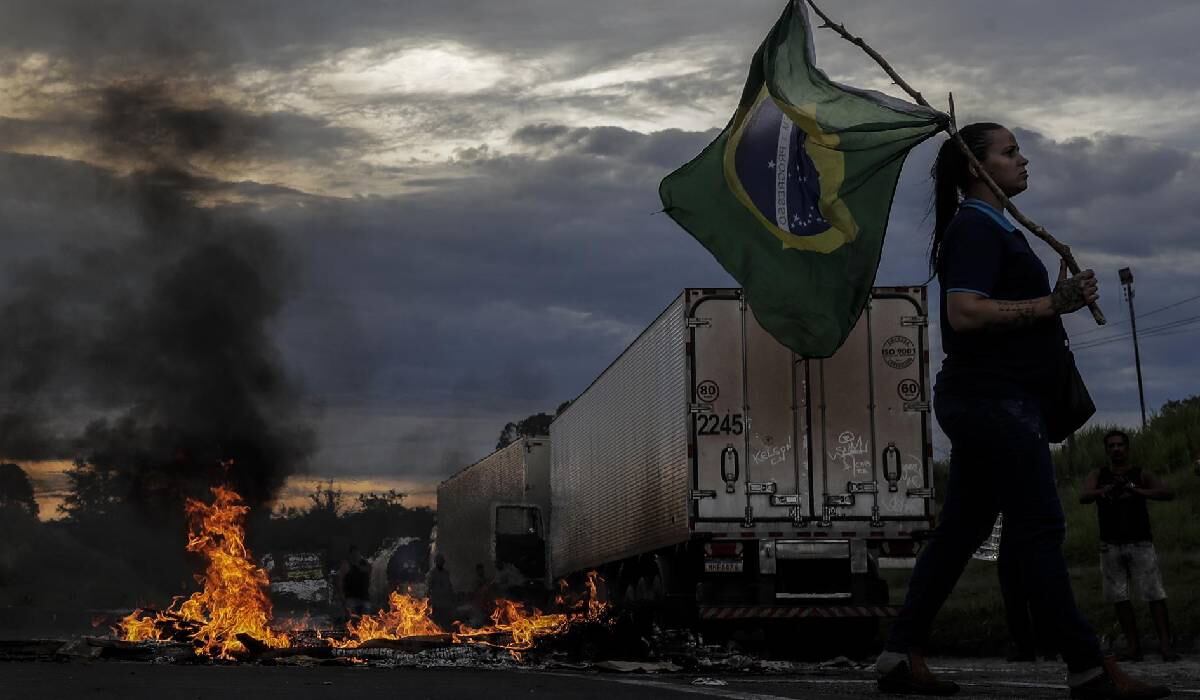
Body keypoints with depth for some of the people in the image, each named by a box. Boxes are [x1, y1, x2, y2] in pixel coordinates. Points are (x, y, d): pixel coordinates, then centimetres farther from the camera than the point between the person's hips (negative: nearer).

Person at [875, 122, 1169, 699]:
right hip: (993, 398, -11)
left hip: (983, 401, 11)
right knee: (1038, 527, -7)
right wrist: (1050, 306, -21)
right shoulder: (976, 228, -12)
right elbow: (964, 313, -24)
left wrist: (1056, 301, 13)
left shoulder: (986, 228, 20)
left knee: (960, 529, 10)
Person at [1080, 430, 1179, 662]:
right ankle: (1134, 645, 2)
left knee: (1154, 594, -10)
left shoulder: (1141, 476, 6)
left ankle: (1165, 644, -14)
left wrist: (1138, 492, -25)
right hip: (1111, 545, 2)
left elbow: (1168, 493, -9)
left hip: (1140, 544, -2)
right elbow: (1083, 497, -8)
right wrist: (1105, 491, -29)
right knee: (1119, 597, -1)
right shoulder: (1097, 476, 10)